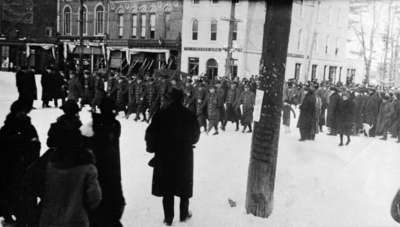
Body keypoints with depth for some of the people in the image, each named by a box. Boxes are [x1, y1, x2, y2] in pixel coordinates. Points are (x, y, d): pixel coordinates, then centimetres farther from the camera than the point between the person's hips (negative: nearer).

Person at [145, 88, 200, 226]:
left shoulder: (161, 115, -10)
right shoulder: (190, 115, -4)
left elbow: (150, 134, -10)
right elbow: (196, 135, 6)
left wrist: (152, 148, 7)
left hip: (164, 156, -1)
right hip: (185, 157, 1)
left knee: (167, 189, 9)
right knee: (184, 186, 17)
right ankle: (184, 215, 27)